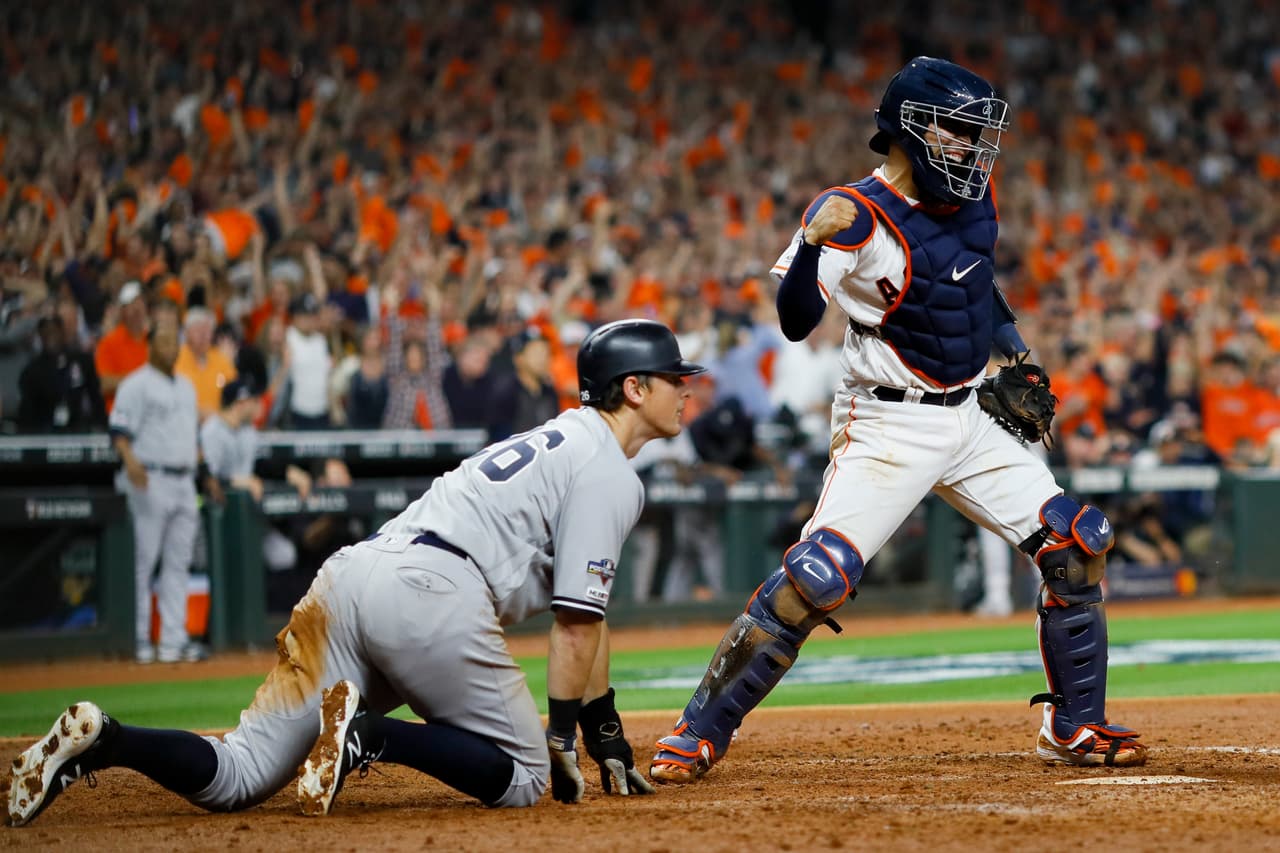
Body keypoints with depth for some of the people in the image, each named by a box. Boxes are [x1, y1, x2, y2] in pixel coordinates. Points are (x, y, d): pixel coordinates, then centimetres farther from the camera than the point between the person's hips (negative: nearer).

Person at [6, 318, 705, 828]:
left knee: (233, 778, 5)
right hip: (431, 595, -8)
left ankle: (102, 740, -17)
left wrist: (609, 740, 33)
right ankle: (370, 734, -17)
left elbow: (585, 614, 33)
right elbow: (577, 622, -3)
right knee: (524, 776, 4)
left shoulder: (560, 440, 32)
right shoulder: (608, 472, 3)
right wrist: (564, 736, 4)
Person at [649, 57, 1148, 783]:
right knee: (817, 576, -20)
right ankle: (702, 731, -9)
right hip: (888, 425, -7)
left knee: (1078, 544, 3)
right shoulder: (856, 218, -18)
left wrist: (1011, 342, 13)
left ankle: (1075, 727, 17)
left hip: (970, 419, 7)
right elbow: (796, 322, -28)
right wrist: (814, 243, -44)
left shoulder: (973, 194, 4)